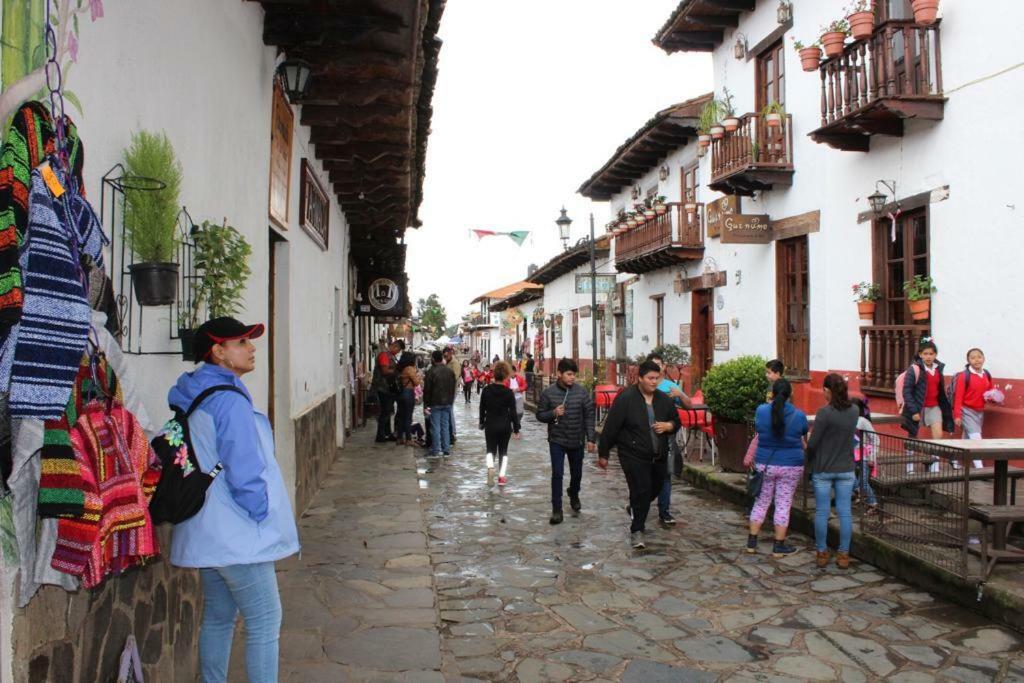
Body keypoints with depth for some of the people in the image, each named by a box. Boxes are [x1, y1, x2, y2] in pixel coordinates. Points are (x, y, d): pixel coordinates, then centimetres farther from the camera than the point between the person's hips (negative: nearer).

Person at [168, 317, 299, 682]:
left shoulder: (194, 397, 10)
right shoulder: (229, 400, -19)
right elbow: (245, 472, -22)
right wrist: (265, 516, -10)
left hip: (208, 532, 10)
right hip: (237, 534, -9)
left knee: (218, 617, 18)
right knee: (265, 621, 0)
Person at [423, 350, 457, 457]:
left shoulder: (431, 372, -11)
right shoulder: (450, 372, 7)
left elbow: (427, 389, -10)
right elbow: (453, 388, 12)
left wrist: (426, 404, -5)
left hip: (435, 403, -5)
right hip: (448, 403, 5)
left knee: (435, 427, -1)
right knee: (445, 426, 10)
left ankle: (436, 450, 0)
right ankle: (446, 449, 11)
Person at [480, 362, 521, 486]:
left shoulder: (486, 390, -6)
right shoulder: (509, 392, -10)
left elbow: (482, 408, 3)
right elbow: (513, 412, -8)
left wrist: (482, 423, 17)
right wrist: (516, 428, 0)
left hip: (490, 425, 1)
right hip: (505, 426, 0)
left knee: (491, 450, 12)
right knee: (503, 451, 13)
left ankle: (490, 468, -16)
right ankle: (501, 476, 7)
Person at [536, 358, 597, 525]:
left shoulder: (582, 392, -6)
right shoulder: (549, 392, -8)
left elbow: (589, 416, -3)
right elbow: (540, 415, -1)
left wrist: (591, 438, -7)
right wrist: (553, 413, -21)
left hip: (577, 440, 2)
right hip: (556, 440, -2)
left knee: (576, 473, 16)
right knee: (557, 474, -7)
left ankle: (574, 496, 45)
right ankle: (557, 509, 3)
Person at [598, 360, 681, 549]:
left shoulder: (664, 399, 4)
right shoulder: (625, 398, -14)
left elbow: (676, 421, 17)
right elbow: (610, 428, -10)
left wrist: (668, 426, -8)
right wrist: (603, 454, -7)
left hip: (659, 456, 6)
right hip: (634, 456, -6)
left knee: (655, 490, 18)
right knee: (642, 491, -11)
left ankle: (635, 510, 48)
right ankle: (637, 530, 5)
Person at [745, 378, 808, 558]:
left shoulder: (761, 411, -8)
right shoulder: (799, 415, -10)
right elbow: (804, 435, 7)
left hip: (764, 464, 2)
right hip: (791, 466, -2)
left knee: (761, 502, 13)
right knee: (783, 505, 6)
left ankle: (751, 542, 17)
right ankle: (779, 546, 12)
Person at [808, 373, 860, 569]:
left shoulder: (825, 412, -19)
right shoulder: (854, 411, -2)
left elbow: (812, 442, -14)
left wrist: (809, 459, 4)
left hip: (823, 470, -4)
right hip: (846, 469, 4)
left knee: (821, 512, 8)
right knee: (845, 512, 9)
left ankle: (822, 553, 17)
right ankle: (844, 554, 15)